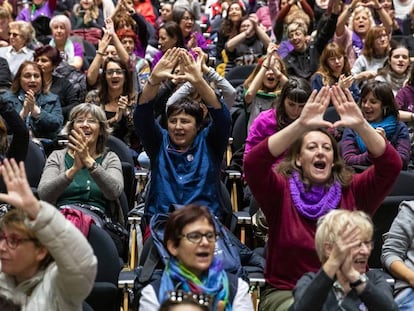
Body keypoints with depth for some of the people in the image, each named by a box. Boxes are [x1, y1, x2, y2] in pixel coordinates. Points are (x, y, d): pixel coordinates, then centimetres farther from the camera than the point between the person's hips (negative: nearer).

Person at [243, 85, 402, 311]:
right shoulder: (281, 190, -2)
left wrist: (361, 126, -24)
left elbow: (391, 164, -8)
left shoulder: (352, 190, 4)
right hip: (286, 291, -2)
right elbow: (253, 163, -20)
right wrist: (301, 125, -29)